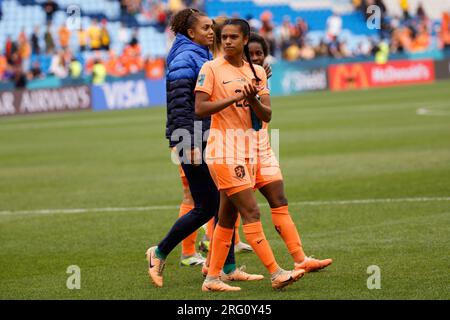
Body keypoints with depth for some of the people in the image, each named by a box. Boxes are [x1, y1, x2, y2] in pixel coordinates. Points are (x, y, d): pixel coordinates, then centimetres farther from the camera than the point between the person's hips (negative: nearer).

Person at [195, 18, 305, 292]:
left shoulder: (257, 72, 11)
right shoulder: (212, 69, -5)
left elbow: (267, 116, 5)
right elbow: (200, 109, -12)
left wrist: (252, 100, -15)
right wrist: (234, 98, -19)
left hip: (247, 149, 6)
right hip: (223, 149, -6)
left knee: (228, 217, 8)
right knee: (251, 212, -11)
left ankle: (212, 278, 13)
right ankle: (276, 274, -13)